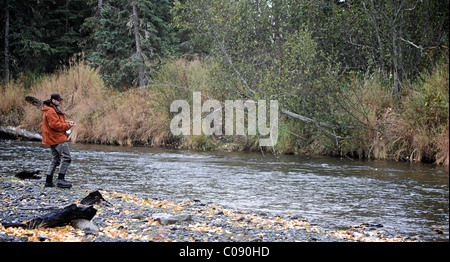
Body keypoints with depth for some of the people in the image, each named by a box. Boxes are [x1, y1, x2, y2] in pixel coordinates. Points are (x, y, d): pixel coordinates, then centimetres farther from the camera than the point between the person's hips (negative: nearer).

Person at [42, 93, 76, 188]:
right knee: (66, 158, -13)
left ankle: (48, 181, 14)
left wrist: (67, 122, 5)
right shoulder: (50, 111, -16)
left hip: (53, 139, 11)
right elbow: (55, 125, -22)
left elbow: (59, 121, 24)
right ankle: (60, 180, -16)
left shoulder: (54, 109, 19)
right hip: (57, 138, -11)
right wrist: (68, 126, -15)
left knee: (55, 160, 13)